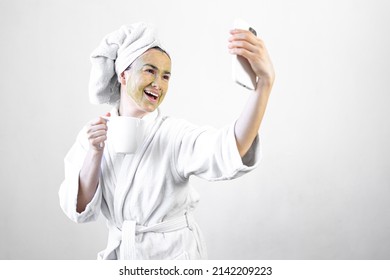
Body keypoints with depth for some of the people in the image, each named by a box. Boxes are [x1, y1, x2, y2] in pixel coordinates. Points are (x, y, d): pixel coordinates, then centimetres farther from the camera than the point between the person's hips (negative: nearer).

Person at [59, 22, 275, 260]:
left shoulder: (175, 134, -17)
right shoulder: (93, 134, -5)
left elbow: (234, 151, -36)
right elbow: (80, 209, -7)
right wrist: (95, 154, -21)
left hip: (174, 253, -2)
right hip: (120, 252, 3)